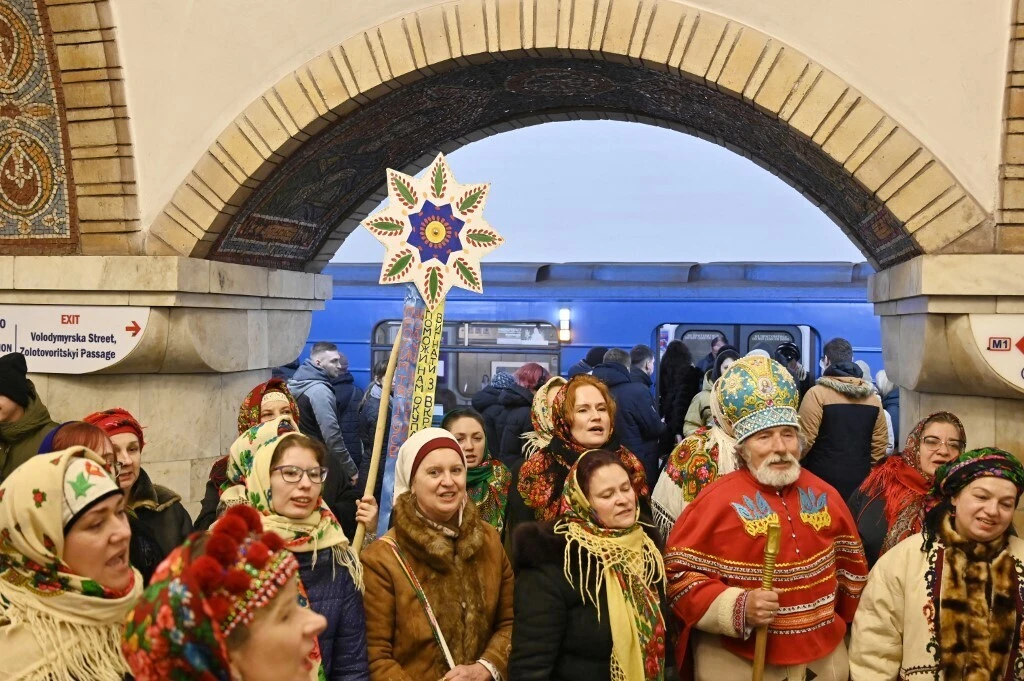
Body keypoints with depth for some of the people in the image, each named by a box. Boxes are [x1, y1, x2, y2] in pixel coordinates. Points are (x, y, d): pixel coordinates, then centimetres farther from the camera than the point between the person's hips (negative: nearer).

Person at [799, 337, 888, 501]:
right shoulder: (873, 398, 7)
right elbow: (880, 445, 10)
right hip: (860, 482, 5)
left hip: (823, 481, -5)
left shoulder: (817, 393, -10)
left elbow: (804, 440, -11)